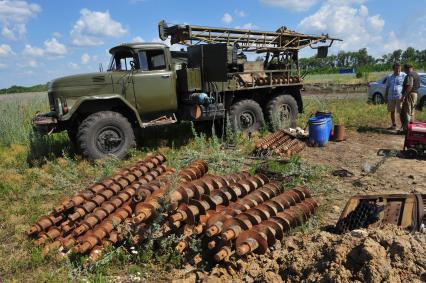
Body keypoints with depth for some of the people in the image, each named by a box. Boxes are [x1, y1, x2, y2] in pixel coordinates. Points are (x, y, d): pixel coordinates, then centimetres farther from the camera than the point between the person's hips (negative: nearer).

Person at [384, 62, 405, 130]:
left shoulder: (404, 76, 0)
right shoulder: (390, 77, 14)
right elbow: (387, 87, 18)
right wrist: (386, 96, 13)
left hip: (400, 97, -5)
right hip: (391, 97, 5)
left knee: (401, 112, -6)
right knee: (392, 111, 8)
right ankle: (394, 125, 18)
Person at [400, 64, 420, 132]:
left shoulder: (409, 75, -15)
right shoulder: (417, 75, 17)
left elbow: (410, 86, -25)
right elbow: (418, 86, 22)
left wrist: (403, 96, -27)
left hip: (409, 95, -10)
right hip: (415, 94, 10)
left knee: (407, 113, -8)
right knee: (411, 113, 15)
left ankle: (406, 129, -9)